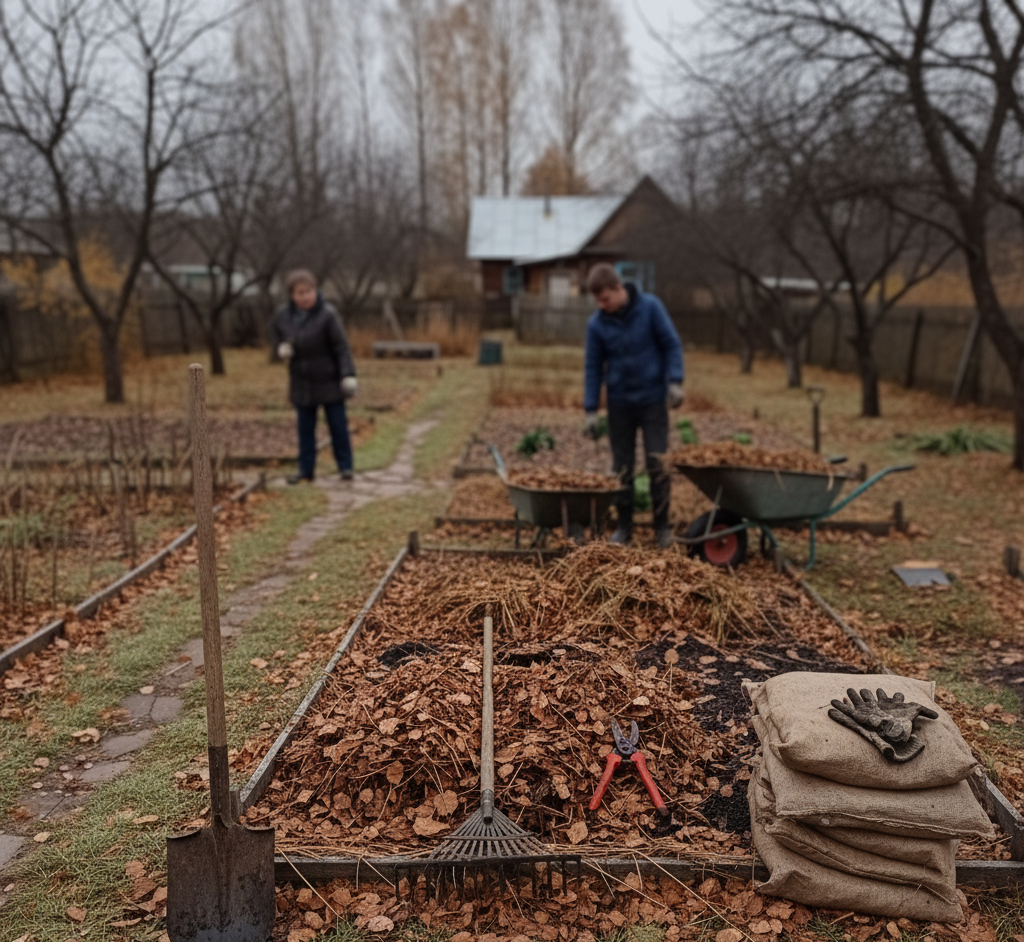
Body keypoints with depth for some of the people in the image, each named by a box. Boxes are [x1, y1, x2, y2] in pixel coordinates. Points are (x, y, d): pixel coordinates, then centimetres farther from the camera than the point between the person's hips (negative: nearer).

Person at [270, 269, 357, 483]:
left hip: (329, 380, -4)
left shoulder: (327, 315, -17)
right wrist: (281, 347, -4)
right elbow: (275, 332, 17)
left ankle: (345, 466, 16)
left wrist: (348, 375, -23)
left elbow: (341, 347, -16)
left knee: (338, 424, 4)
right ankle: (306, 469, 20)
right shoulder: (283, 314, -4)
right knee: (305, 428, 11)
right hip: (301, 381, 4)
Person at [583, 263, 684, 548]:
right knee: (622, 467, 7)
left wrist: (675, 381, -14)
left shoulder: (650, 307, -9)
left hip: (653, 399, -2)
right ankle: (624, 525, 19)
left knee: (657, 463, -1)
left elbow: (671, 344, -4)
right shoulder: (596, 324, -5)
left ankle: (662, 525, 12)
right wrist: (590, 410, -1)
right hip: (619, 403, 2)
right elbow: (593, 367, 1)